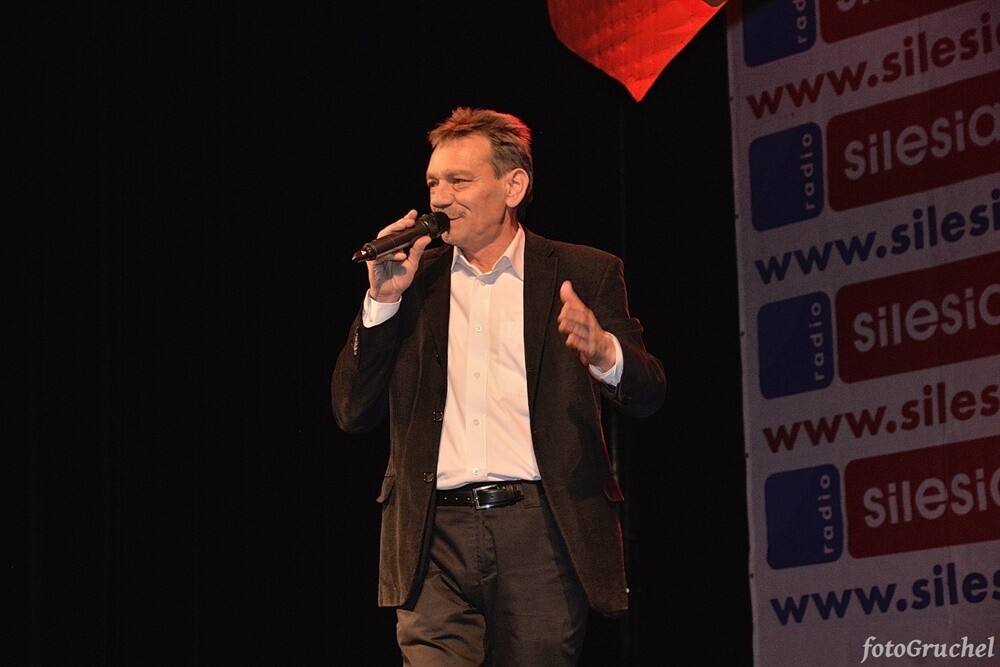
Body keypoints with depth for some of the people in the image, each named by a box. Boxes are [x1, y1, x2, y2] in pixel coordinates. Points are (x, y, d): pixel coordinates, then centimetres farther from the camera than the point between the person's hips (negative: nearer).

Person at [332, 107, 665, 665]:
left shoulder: (585, 274, 9)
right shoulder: (413, 280, 16)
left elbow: (648, 394, 1)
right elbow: (353, 414, 11)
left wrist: (602, 351, -21)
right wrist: (382, 301, 0)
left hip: (542, 534, -1)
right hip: (435, 537, 1)